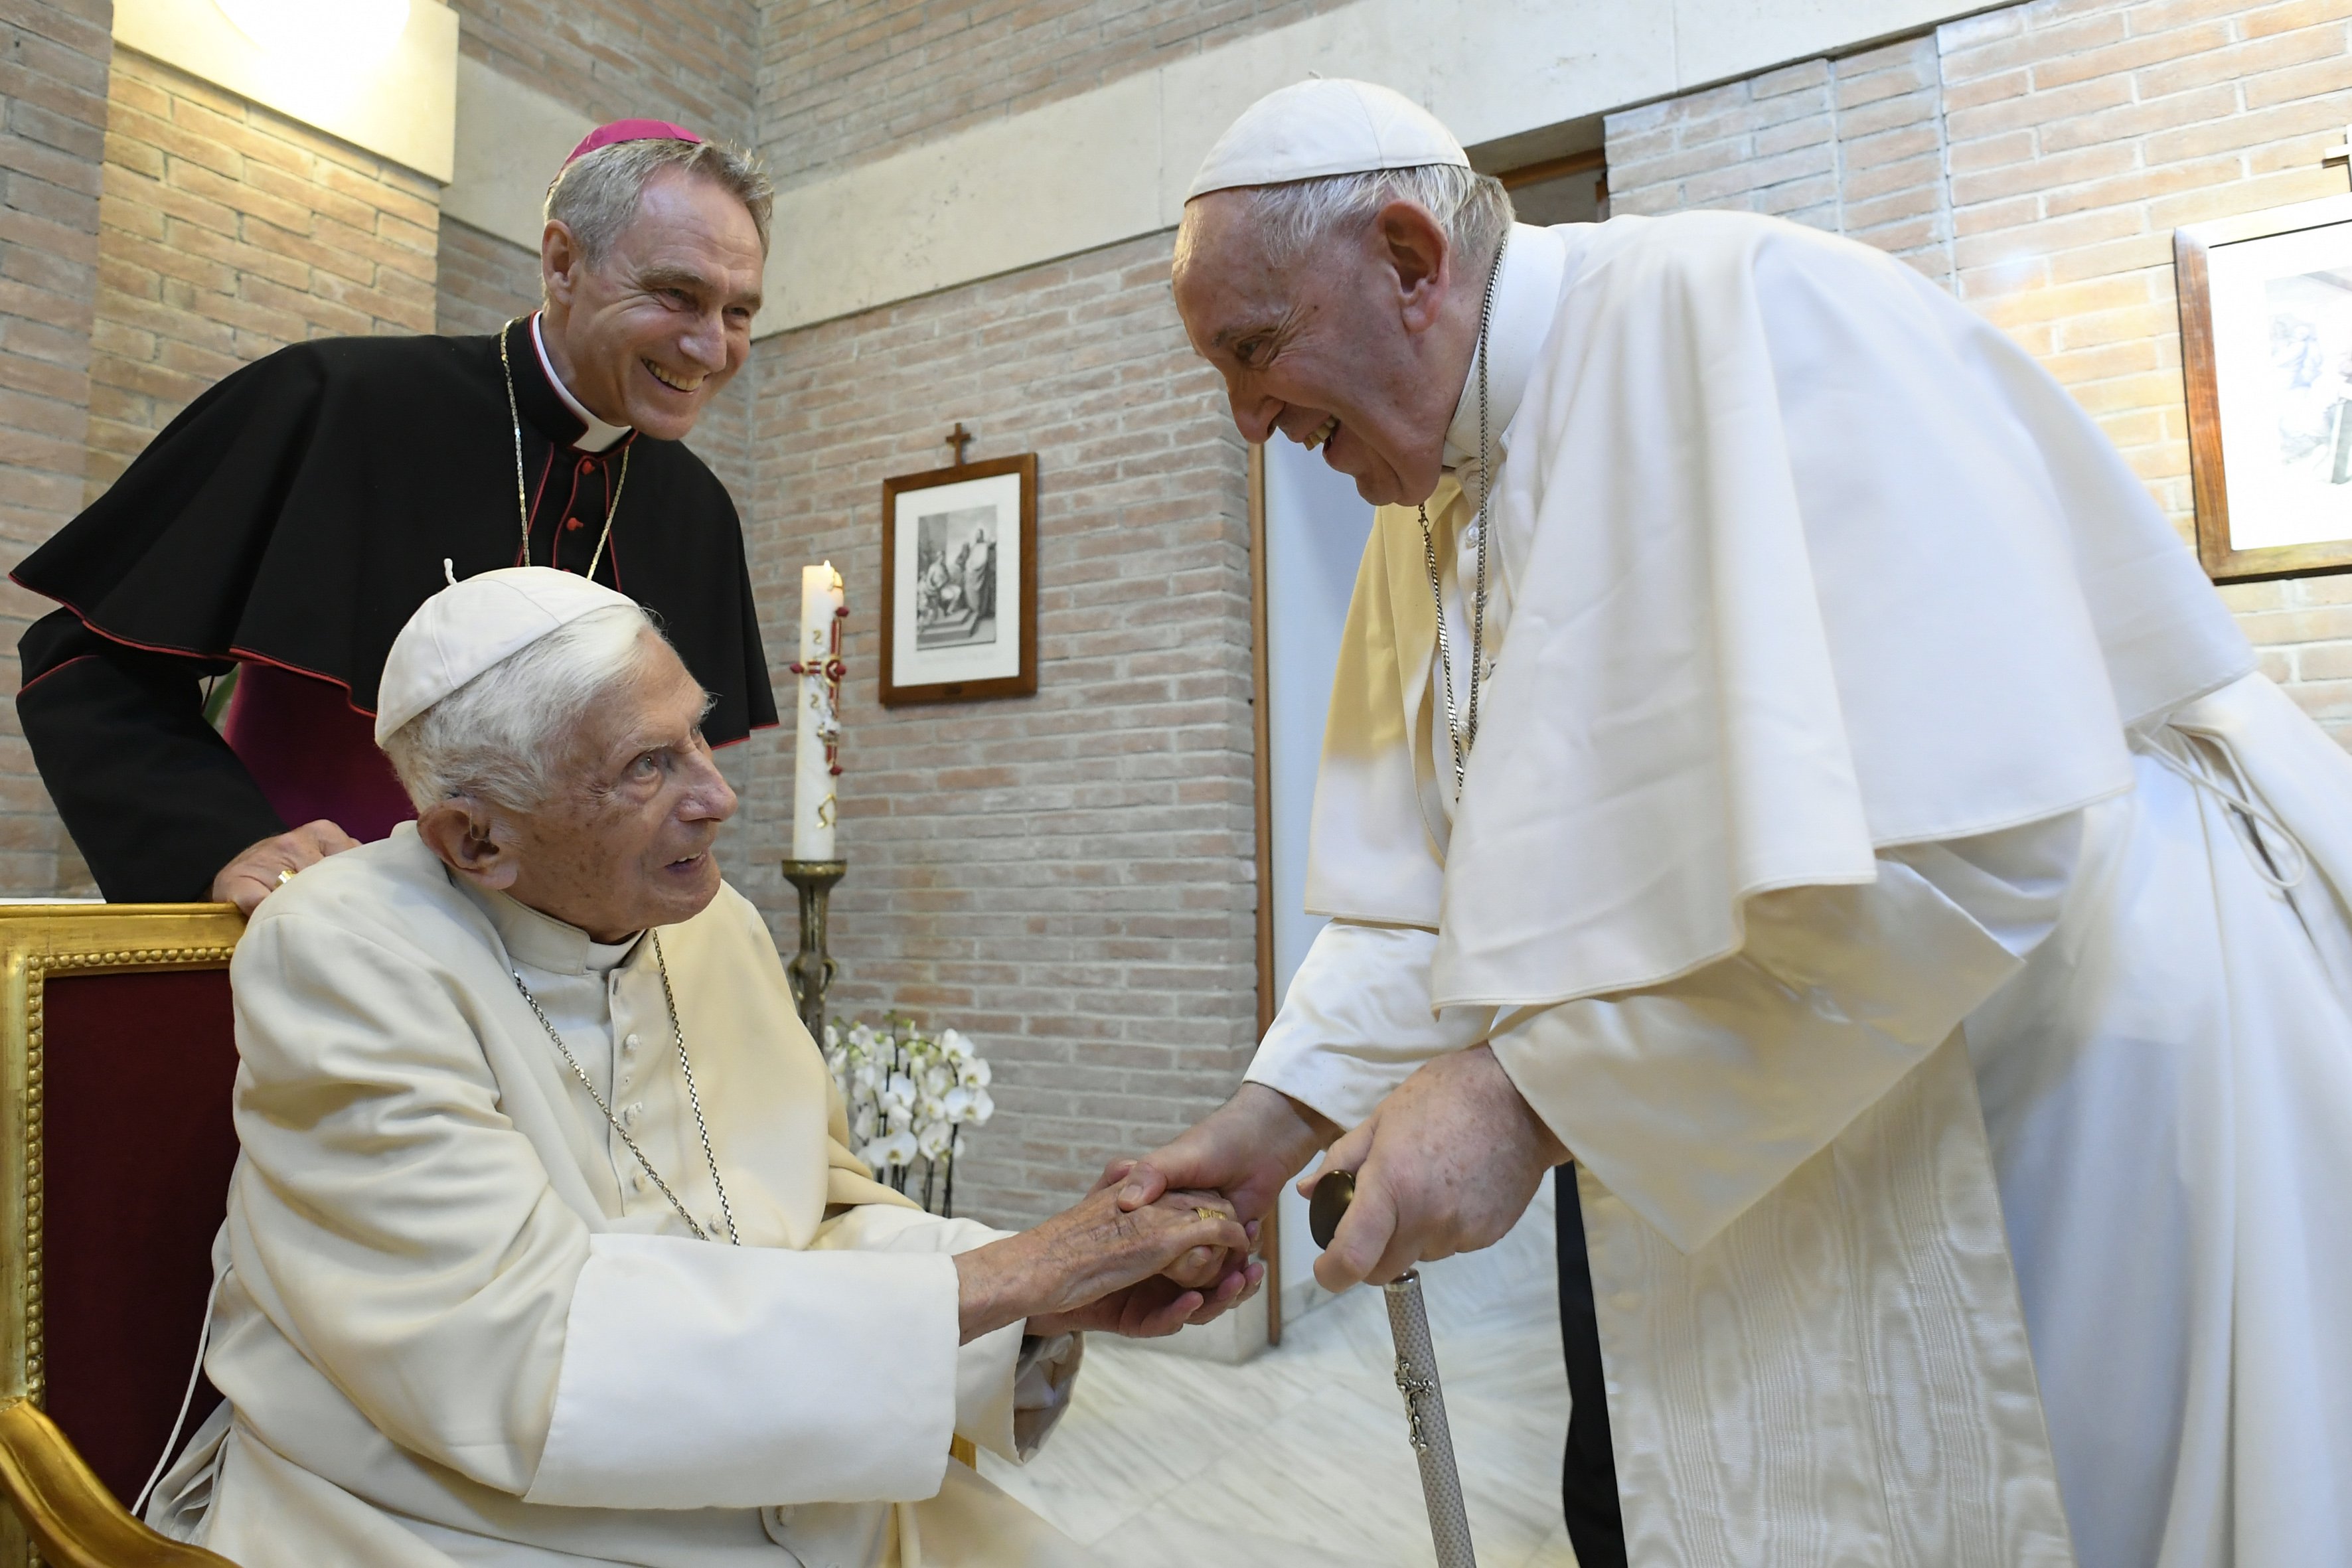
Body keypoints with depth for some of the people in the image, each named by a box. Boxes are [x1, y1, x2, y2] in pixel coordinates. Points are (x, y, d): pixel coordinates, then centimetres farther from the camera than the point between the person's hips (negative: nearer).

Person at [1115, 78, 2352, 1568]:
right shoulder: (1426, 507, 4)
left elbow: (1955, 831, -31)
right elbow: (1424, 885, 6)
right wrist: (1279, 1118, -5)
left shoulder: (1741, 309, -21)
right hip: (1755, 1130, 8)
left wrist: (1524, 1092, -27)